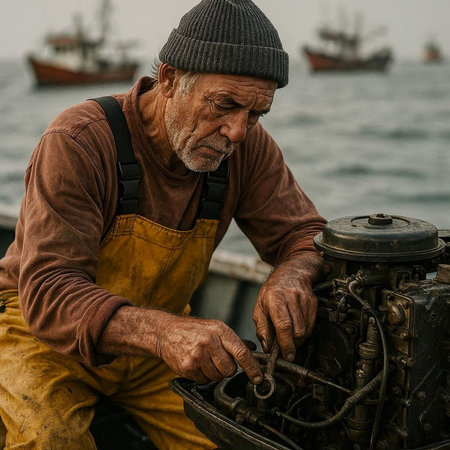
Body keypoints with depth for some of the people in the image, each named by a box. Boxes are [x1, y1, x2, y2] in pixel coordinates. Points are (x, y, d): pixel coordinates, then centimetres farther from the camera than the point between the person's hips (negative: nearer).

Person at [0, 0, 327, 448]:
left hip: (155, 337, 4)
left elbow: (305, 234, -7)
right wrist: (164, 331, -52)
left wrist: (290, 277, -34)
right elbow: (48, 291, -34)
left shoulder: (247, 147, -12)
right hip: (51, 334, -3)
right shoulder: (78, 142, -27)